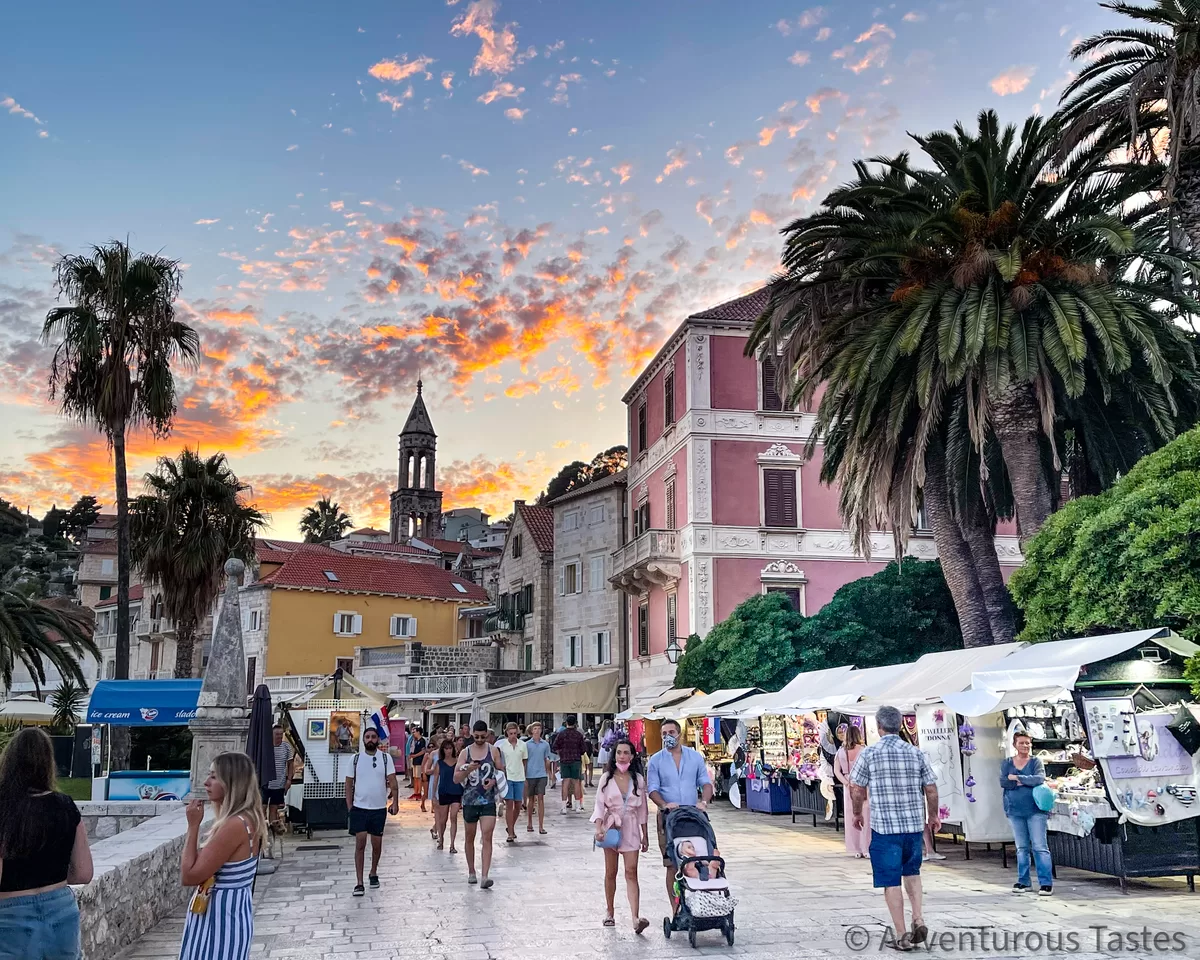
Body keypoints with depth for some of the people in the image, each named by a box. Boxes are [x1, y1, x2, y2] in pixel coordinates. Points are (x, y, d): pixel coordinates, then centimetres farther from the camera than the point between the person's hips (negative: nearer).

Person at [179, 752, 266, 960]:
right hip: (225, 913, 10)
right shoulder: (245, 819, 7)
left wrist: (193, 825, -15)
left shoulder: (235, 825, -24)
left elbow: (189, 876, -19)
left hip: (221, 917, -10)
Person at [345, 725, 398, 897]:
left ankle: (373, 873, 33)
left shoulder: (386, 758, -1)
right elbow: (349, 783, 5)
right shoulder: (356, 758, 1)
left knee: (377, 844, 11)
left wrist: (395, 802, -12)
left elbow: (392, 781, -3)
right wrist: (349, 805, -1)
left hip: (379, 808, 1)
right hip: (359, 807, 0)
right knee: (360, 844, -5)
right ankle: (359, 883, -1)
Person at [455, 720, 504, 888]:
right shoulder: (465, 753, 0)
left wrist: (494, 780, -14)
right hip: (470, 800, 1)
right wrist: (468, 770, -22)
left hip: (488, 800, -1)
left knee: (487, 837, -12)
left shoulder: (493, 751, 1)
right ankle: (471, 872, 28)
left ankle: (485, 877, -16)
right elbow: (456, 779, -3)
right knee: (470, 837, 12)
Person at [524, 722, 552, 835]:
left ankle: (541, 826, -4)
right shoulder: (527, 745, 1)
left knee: (541, 799, -4)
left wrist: (548, 774, 11)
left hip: (541, 775, 1)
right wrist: (524, 777, 1)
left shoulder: (545, 744, 5)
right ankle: (529, 823, 23)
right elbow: (524, 761, 4)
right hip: (530, 775, -1)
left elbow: (546, 760, 13)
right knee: (531, 799, 9)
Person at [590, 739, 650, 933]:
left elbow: (643, 808, 9)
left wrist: (645, 835, 11)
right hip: (611, 827, 0)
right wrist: (598, 828, -20)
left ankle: (636, 918, -17)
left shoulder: (638, 779, 3)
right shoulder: (607, 778, -1)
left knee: (631, 872, -9)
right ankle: (609, 912, 24)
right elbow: (599, 804, -4)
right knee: (610, 872, 9)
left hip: (631, 829, 0)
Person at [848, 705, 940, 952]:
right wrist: (933, 815, 20)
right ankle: (918, 920, 10)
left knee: (891, 881, 5)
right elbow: (931, 789, 5)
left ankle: (901, 935, 7)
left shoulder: (869, 754, -6)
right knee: (912, 872, 23)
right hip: (914, 824, 3)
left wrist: (857, 813, 14)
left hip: (884, 826, -3)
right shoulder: (916, 753, 1)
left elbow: (856, 790, -4)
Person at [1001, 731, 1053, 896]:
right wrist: (1026, 781, -13)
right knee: (1022, 848, 9)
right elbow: (1003, 782, -7)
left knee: (1040, 847, -6)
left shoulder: (1036, 762, 2)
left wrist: (1016, 778, -13)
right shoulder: (1007, 763, 8)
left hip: (1035, 810, -3)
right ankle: (1023, 881, 16)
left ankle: (1046, 882, -4)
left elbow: (1040, 779, -17)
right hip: (1015, 811, 3)